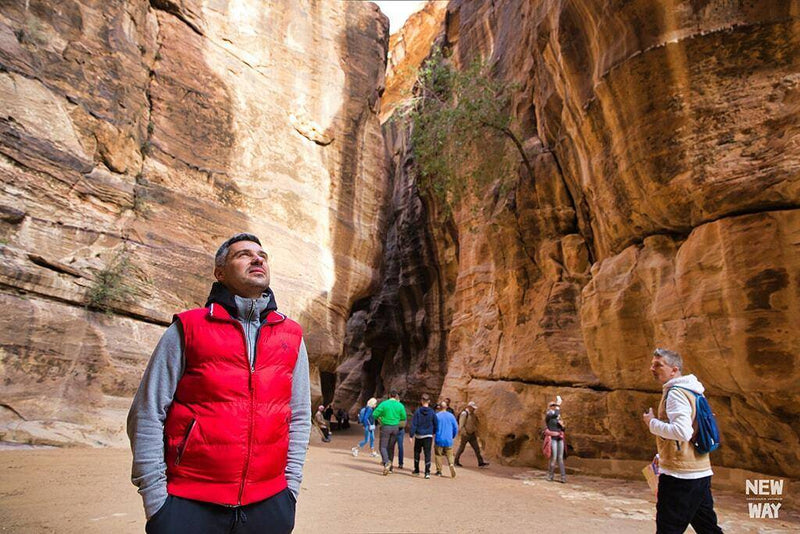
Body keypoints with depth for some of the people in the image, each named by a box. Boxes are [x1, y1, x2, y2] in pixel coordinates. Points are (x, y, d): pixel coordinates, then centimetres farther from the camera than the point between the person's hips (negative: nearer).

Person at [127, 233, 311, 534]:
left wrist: (290, 489, 5)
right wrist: (156, 503, -5)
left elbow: (299, 418, 9)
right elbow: (147, 416, -3)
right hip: (189, 504, -2)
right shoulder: (188, 329, -3)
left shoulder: (291, 337, 5)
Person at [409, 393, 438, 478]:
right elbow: (436, 424, 6)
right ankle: (427, 472, -7)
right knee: (427, 454, 1)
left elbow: (413, 424, -10)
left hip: (419, 436, -1)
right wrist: (434, 432, 22)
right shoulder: (432, 412, -3)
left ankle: (416, 470, 26)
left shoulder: (418, 411, -8)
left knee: (417, 452, 17)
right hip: (428, 436, 1)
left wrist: (411, 434, -7)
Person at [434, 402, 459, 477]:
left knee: (438, 455, 11)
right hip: (448, 440, 2)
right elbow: (456, 428, 4)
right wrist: (452, 437, 19)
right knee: (449, 455, 7)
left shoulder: (436, 415, -6)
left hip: (439, 440, -2)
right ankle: (451, 464, -19)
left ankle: (439, 471, 11)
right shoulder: (451, 416, 2)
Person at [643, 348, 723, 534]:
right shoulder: (691, 391, 14)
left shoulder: (676, 393, -17)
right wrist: (663, 456, 22)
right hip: (701, 472, 10)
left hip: (679, 475, -10)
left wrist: (653, 423, -15)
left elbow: (682, 432, -29)